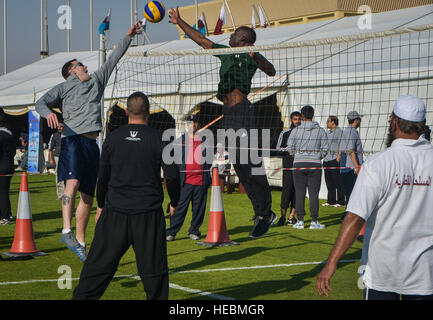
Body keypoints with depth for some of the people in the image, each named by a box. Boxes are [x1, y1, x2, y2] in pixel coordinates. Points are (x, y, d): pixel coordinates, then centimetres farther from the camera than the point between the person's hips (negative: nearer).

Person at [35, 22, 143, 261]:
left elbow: (113, 59, 31)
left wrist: (128, 37, 27)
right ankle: (66, 231, -38)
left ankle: (80, 242, 13)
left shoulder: (96, 80, 28)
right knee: (72, 182, -28)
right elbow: (41, 102, 1)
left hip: (91, 143, 6)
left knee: (88, 196, 5)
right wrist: (47, 113, -21)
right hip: (72, 139, -6)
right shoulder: (64, 88, 13)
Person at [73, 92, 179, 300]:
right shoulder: (158, 139, -2)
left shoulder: (113, 138, 3)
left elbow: (103, 176, 9)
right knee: (153, 270, 4)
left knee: (99, 264, 6)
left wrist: (100, 205, 21)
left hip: (114, 212, 2)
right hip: (149, 213, -2)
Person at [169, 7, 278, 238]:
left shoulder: (249, 56, 1)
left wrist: (256, 58, -30)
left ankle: (265, 215, -6)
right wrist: (179, 22, 32)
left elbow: (271, 71, -13)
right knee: (239, 167, 5)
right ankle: (261, 214, 9)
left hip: (242, 112, -8)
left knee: (251, 164, -10)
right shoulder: (226, 53, 22)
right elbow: (201, 40, 29)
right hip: (228, 114, 8)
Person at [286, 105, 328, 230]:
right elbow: (325, 148, 2)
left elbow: (290, 148, -2)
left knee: (300, 193, 4)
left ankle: (300, 221, 4)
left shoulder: (296, 130, -2)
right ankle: (314, 222, 3)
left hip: (299, 163, 0)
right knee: (314, 194, 2)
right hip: (315, 164, 0)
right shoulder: (321, 130, 0)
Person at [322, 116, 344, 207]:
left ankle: (340, 201, -2)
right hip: (326, 159, 8)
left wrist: (339, 156, -17)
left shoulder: (339, 131, -5)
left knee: (337, 181, -6)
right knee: (329, 182, 9)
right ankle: (331, 200, 16)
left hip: (335, 160, -8)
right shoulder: (327, 132, 20)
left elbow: (341, 145, -11)